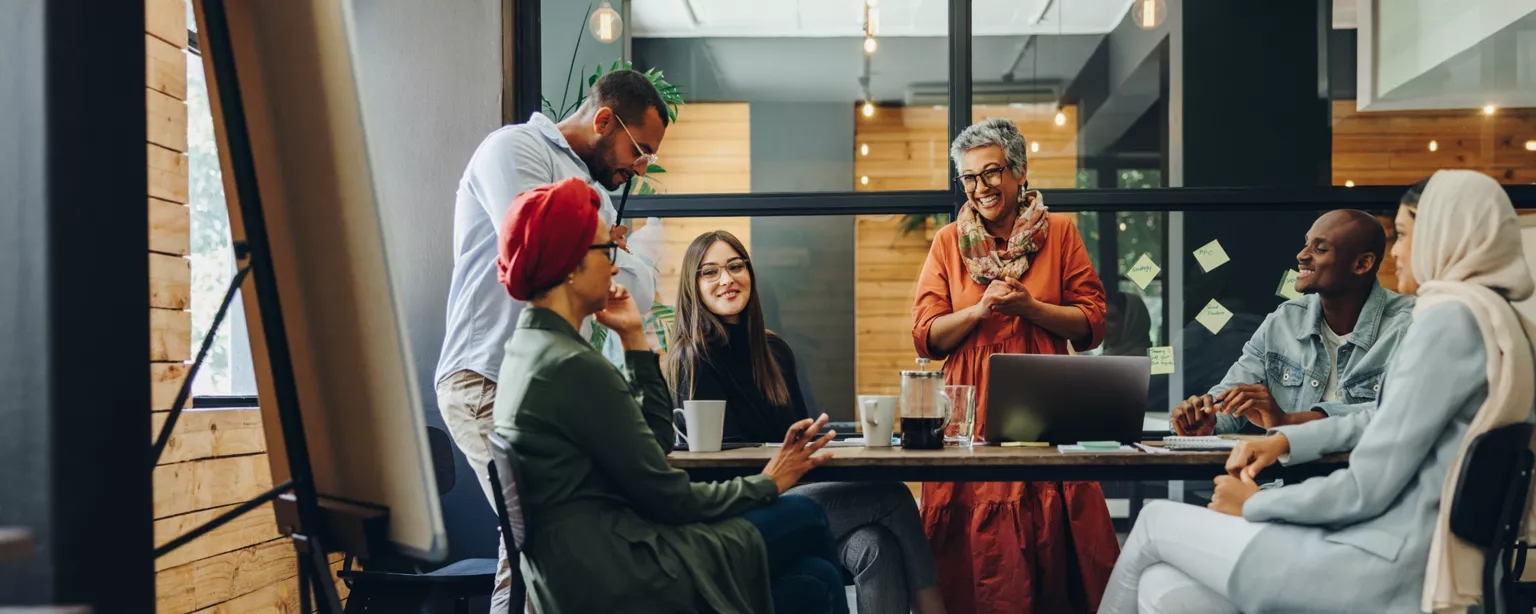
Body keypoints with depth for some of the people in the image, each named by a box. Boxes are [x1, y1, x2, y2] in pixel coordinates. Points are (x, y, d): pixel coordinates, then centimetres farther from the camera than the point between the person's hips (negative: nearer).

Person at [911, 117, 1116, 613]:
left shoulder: (1058, 232, 7)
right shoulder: (949, 242, 9)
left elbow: (1092, 325, 4)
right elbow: (925, 337, 4)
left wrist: (1030, 306, -10)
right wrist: (981, 308, -10)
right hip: (970, 413, 1)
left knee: (1051, 537, -6)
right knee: (978, 545, -3)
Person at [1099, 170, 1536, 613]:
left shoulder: (1450, 318, -16)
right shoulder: (1498, 320, 16)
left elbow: (1364, 490, -19)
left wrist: (1255, 504, -4)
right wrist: (1287, 440, 14)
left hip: (1383, 571, -9)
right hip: (1412, 561, 9)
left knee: (1157, 522, 5)